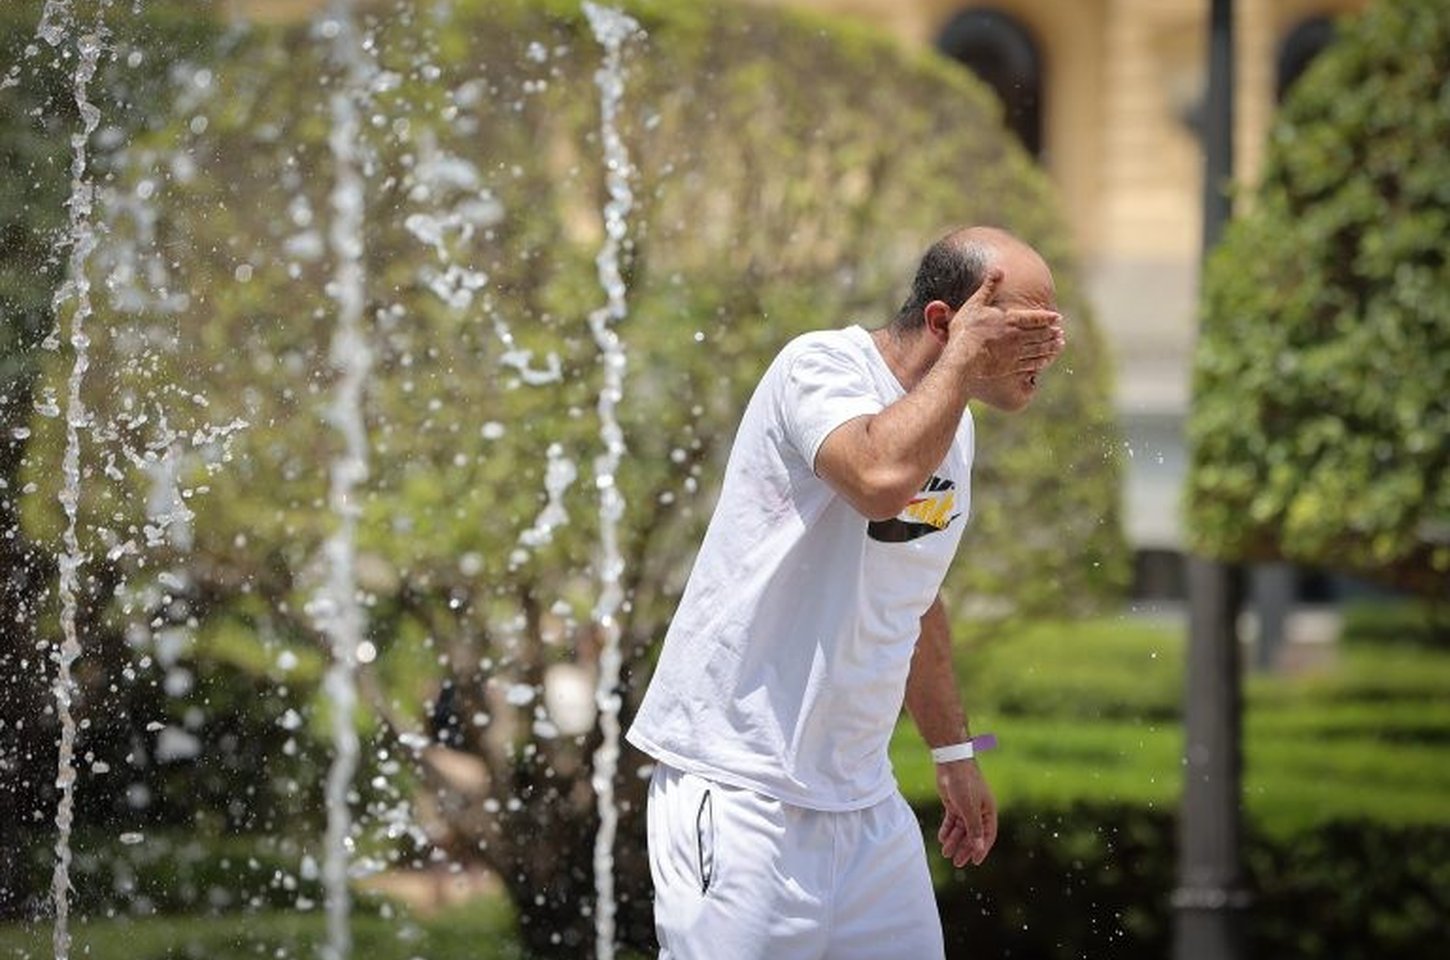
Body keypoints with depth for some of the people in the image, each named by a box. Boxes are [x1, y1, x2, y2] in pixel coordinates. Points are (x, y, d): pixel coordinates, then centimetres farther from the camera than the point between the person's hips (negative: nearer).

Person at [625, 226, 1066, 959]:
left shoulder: (950, 424, 12)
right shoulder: (823, 368, -14)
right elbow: (881, 479, -36)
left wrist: (952, 752, 30)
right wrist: (963, 358, -24)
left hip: (862, 796, 8)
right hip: (741, 786, -8)